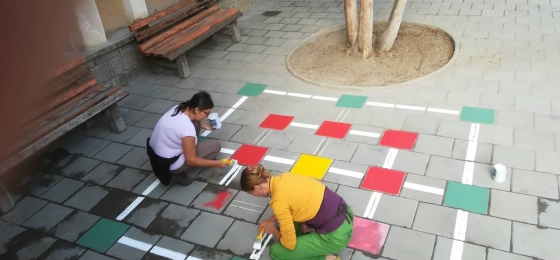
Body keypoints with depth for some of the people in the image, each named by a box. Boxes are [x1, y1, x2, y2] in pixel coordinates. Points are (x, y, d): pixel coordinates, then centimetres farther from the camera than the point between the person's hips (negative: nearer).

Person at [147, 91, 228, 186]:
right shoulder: (187, 128, -30)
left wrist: (204, 125, 6)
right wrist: (216, 163, -11)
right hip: (170, 165, -8)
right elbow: (191, 160, -20)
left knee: (196, 122, 8)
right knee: (215, 145, -6)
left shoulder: (179, 108, -7)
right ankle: (179, 173, -1)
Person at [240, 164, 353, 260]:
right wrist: (271, 220, 21)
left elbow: (289, 244, -12)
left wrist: (273, 230, 7)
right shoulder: (284, 177, 2)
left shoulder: (278, 201, -21)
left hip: (336, 235, -9)